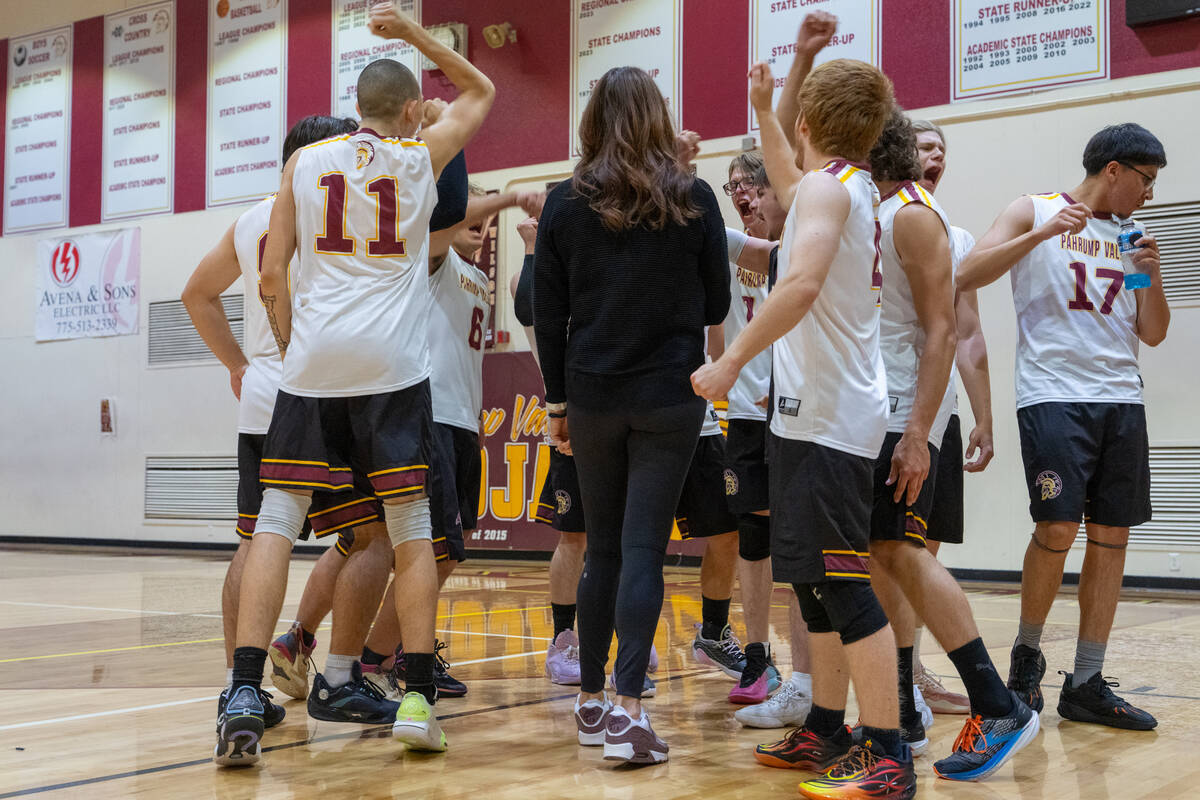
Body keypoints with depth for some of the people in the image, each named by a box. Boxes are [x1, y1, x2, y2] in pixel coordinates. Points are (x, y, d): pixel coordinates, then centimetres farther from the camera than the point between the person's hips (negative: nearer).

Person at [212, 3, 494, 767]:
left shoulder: (305, 161, 11)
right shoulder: (421, 156, 8)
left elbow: (273, 275, 9)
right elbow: (482, 92, 26)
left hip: (313, 360, 1)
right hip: (393, 365, -1)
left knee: (277, 522, 2)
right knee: (412, 531, 6)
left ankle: (245, 694, -8)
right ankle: (418, 696, 3)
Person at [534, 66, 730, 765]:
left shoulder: (565, 204, 1)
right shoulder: (694, 199, -2)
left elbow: (549, 315, 3)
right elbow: (716, 306, 6)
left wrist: (558, 399, 12)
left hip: (592, 394, 2)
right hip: (671, 394, -2)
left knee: (603, 548, 14)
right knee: (644, 549, -3)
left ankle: (592, 701, 22)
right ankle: (629, 710, -10)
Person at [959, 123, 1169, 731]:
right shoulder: (1035, 212, 5)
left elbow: (1153, 334, 17)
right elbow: (967, 277, -9)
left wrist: (1150, 274, 0)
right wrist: (1042, 233, -17)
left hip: (1121, 398, 6)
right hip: (1053, 394, -6)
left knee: (1111, 535, 2)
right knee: (1057, 527, -15)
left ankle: (1086, 684, 8)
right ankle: (1027, 653, 9)